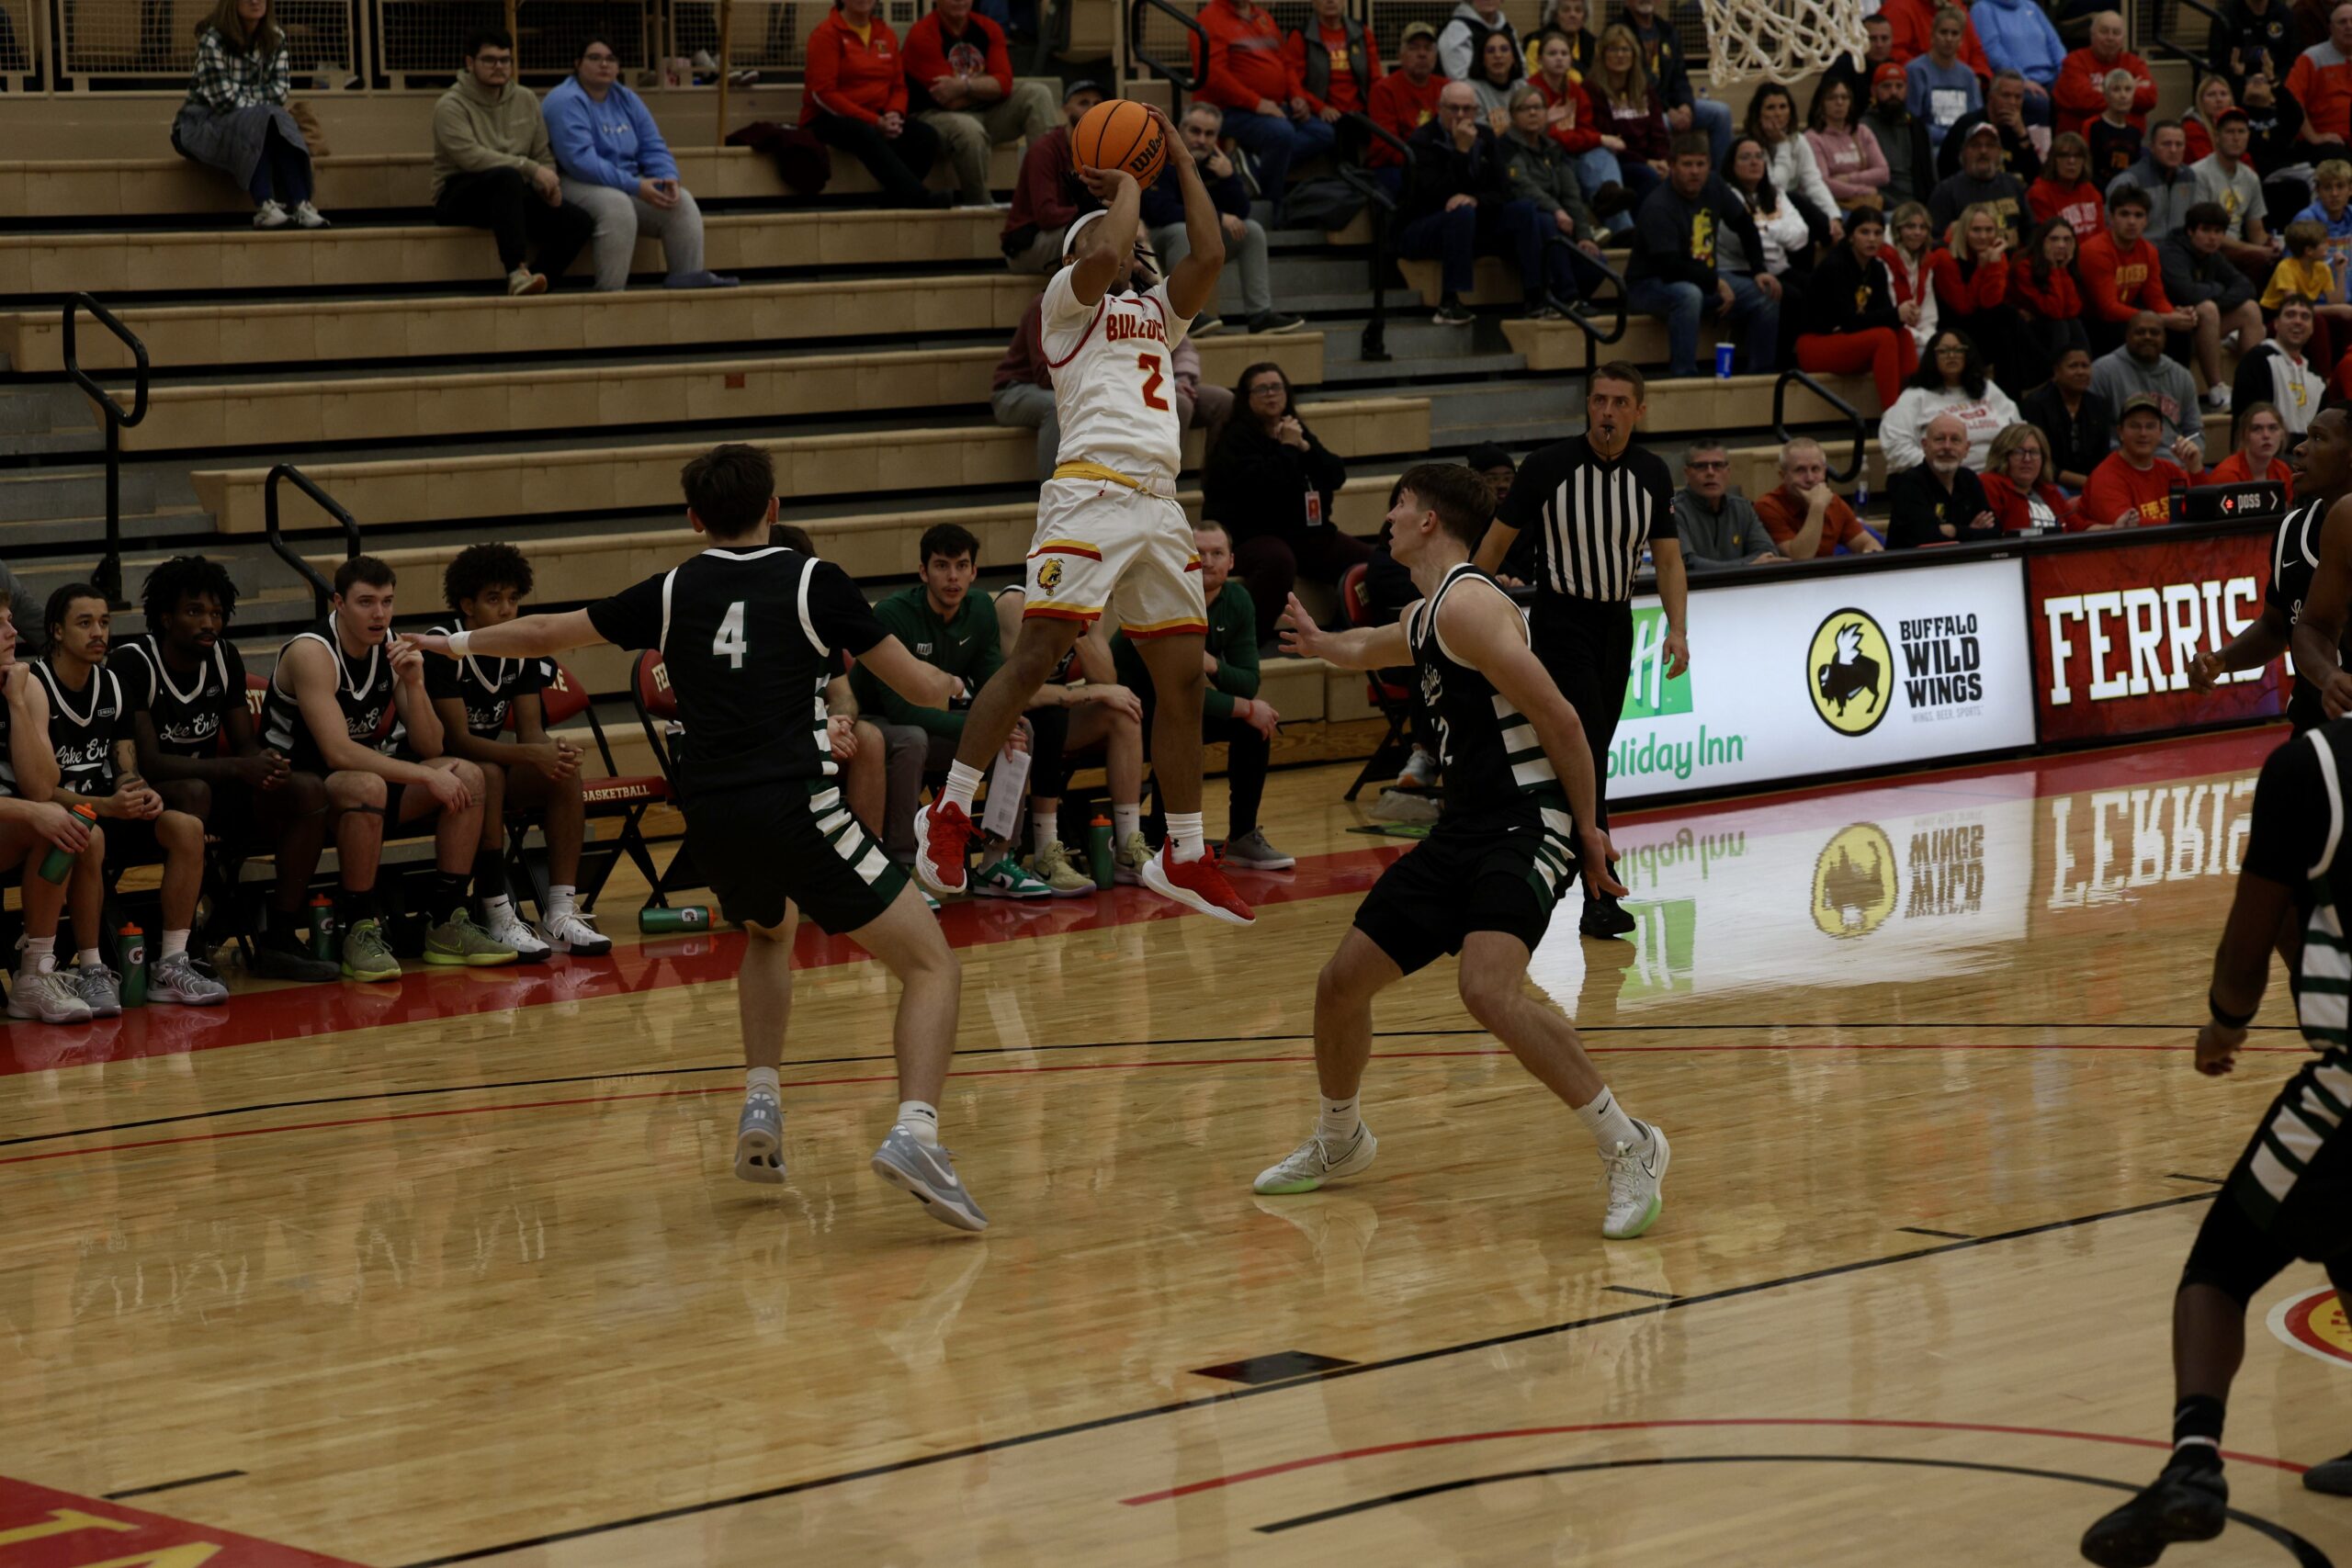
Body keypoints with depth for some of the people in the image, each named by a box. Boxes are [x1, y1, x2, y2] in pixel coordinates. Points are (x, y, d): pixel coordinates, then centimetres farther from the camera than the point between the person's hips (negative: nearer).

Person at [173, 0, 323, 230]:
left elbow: (280, 89, -3)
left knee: (279, 119, -29)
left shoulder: (275, 37, 3)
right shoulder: (212, 40, -16)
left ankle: (300, 203, -41)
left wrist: (248, 97, -16)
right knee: (260, 119, -34)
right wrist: (264, 106, -13)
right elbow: (224, 99, -20)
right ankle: (265, 206, -47)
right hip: (204, 122, -5)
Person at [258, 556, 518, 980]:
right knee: (367, 787, -38)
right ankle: (359, 931, -26)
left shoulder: (394, 648, -1)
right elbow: (338, 753, -31)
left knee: (466, 775, -11)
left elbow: (430, 749, -2)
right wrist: (428, 777, -31)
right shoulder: (311, 652, -22)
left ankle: (447, 924, -7)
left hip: (372, 769, 7)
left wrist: (414, 684, -19)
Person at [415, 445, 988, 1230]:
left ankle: (761, 1106, 22)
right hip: (799, 808, -4)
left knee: (770, 930, 36)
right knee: (932, 966, 0)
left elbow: (546, 632, 28)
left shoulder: (673, 592, 15)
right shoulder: (814, 582, 5)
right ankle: (914, 1130, -24)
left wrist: (460, 643, 47)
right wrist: (949, 683, 32)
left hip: (711, 817, 4)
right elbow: (923, 687, 7)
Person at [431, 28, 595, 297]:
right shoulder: (451, 106, -9)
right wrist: (531, 168, -26)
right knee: (507, 177, -39)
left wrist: (550, 183, -11)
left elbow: (543, 153, 12)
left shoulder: (525, 100, 11)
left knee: (581, 222, -15)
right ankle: (516, 273, -46)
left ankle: (530, 282, -21)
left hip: (512, 196, 6)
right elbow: (471, 156, -23)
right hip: (458, 198, -6)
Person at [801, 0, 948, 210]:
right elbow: (823, 94, -12)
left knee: (928, 135, -20)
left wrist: (894, 114, -11)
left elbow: (899, 86, 14)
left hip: (878, 120, 6)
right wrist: (874, 122, -19)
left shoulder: (886, 35, 13)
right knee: (868, 135, -39)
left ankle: (895, 199, -20)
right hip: (828, 121, -6)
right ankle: (918, 197, -46)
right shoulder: (826, 34, -5)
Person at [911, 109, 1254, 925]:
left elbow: (1210, 256, 12)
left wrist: (1178, 157, 16)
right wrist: (1127, 185, 4)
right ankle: (948, 813, -11)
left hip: (1158, 505, 7)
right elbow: (1105, 258, -14)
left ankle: (1183, 857, 14)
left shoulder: (1156, 310, 27)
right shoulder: (1068, 298, 8)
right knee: (1036, 654, -15)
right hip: (1092, 492, -7)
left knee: (1184, 678, 6)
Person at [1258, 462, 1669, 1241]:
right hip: (1464, 828, 10)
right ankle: (1338, 1142, 37)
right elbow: (1370, 649, 43)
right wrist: (1319, 641, 57)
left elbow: (1558, 717, -18)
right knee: (1341, 982, 12)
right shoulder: (1425, 615, 16)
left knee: (1488, 989, -32)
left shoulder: (1468, 603, -14)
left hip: (1525, 824, -10)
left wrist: (1587, 829, -14)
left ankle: (1628, 1148, -22)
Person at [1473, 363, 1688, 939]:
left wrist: (1677, 629, -9)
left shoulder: (1651, 474, 1)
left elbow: (1667, 557, 4)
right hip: (1561, 621, -5)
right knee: (1586, 754, -15)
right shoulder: (1548, 466, -12)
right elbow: (1497, 540, -2)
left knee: (1592, 756, 11)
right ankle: (1600, 897, -16)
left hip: (1616, 622, 5)